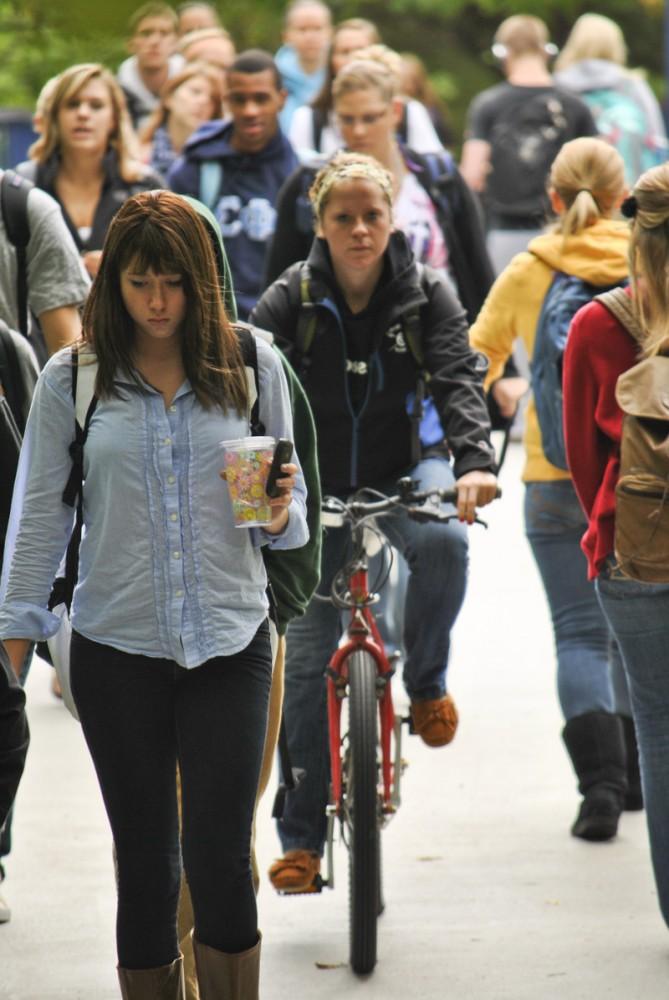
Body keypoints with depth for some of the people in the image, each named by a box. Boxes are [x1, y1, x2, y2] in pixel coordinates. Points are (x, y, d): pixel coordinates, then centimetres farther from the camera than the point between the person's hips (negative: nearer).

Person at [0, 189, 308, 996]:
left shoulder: (251, 368, 5)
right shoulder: (72, 379, 3)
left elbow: (290, 506, 11)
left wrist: (279, 515, -12)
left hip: (230, 642, 0)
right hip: (116, 648, 0)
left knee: (220, 860, -6)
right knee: (144, 862, 7)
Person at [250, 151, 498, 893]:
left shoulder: (427, 296, -8)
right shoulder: (289, 301, -9)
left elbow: (459, 380, -20)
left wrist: (474, 461, -38)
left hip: (406, 470, 0)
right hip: (319, 487, 0)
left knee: (443, 540, -36)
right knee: (307, 659, -1)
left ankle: (425, 683, -7)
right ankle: (301, 837, 9)